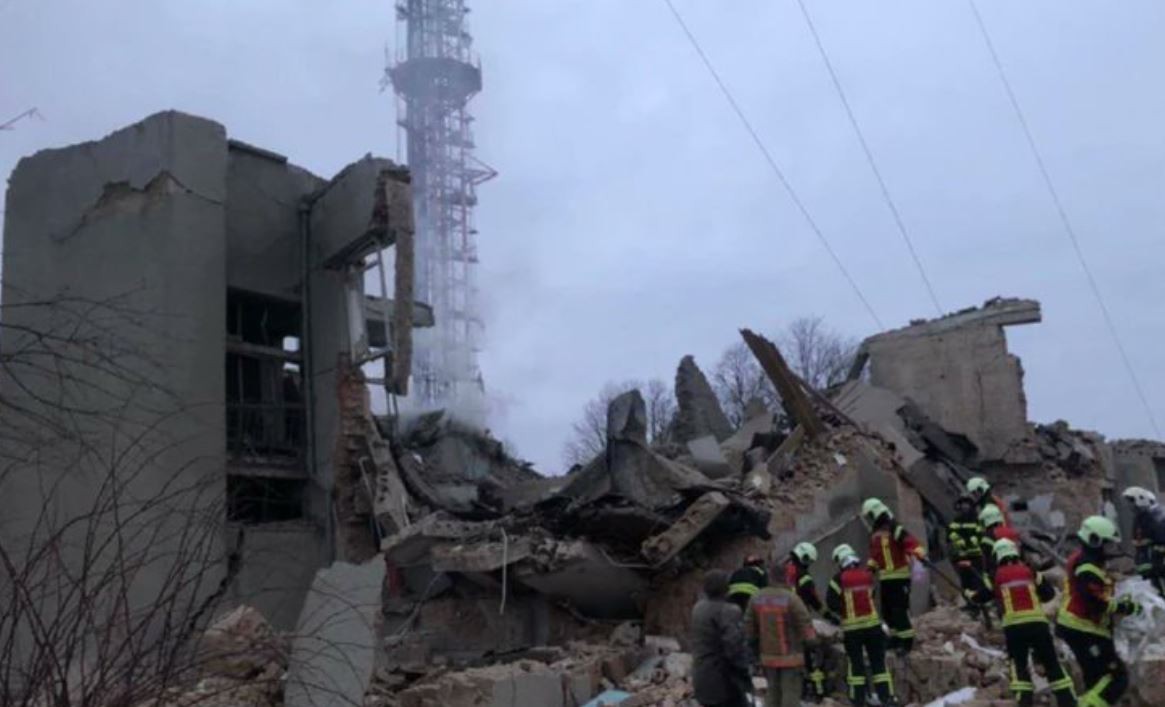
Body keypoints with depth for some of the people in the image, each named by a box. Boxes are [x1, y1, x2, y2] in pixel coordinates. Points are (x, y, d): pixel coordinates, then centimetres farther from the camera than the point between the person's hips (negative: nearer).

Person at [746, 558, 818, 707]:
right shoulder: (791, 599, -18)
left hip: (768, 656, 6)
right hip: (791, 657, -6)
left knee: (773, 692, 18)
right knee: (791, 693, 1)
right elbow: (806, 626, -16)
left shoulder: (757, 598, 1)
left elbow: (749, 629, 7)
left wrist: (756, 651, 18)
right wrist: (812, 642, -1)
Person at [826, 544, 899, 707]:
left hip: (851, 627, -2)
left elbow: (831, 603, -8)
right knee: (878, 661, 8)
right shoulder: (868, 575, 2)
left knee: (855, 662, 8)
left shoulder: (839, 579, -9)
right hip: (873, 624, 2)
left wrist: (840, 615, 11)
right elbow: (873, 595, 11)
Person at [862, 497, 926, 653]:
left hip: (899, 576, -9)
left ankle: (907, 640, -1)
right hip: (885, 578, 9)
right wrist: (870, 567, 21)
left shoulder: (894, 529, -13)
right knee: (887, 610, 12)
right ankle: (895, 637, 24)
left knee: (900, 609, -9)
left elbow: (910, 542, -26)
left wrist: (920, 555, -39)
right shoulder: (875, 534, 15)